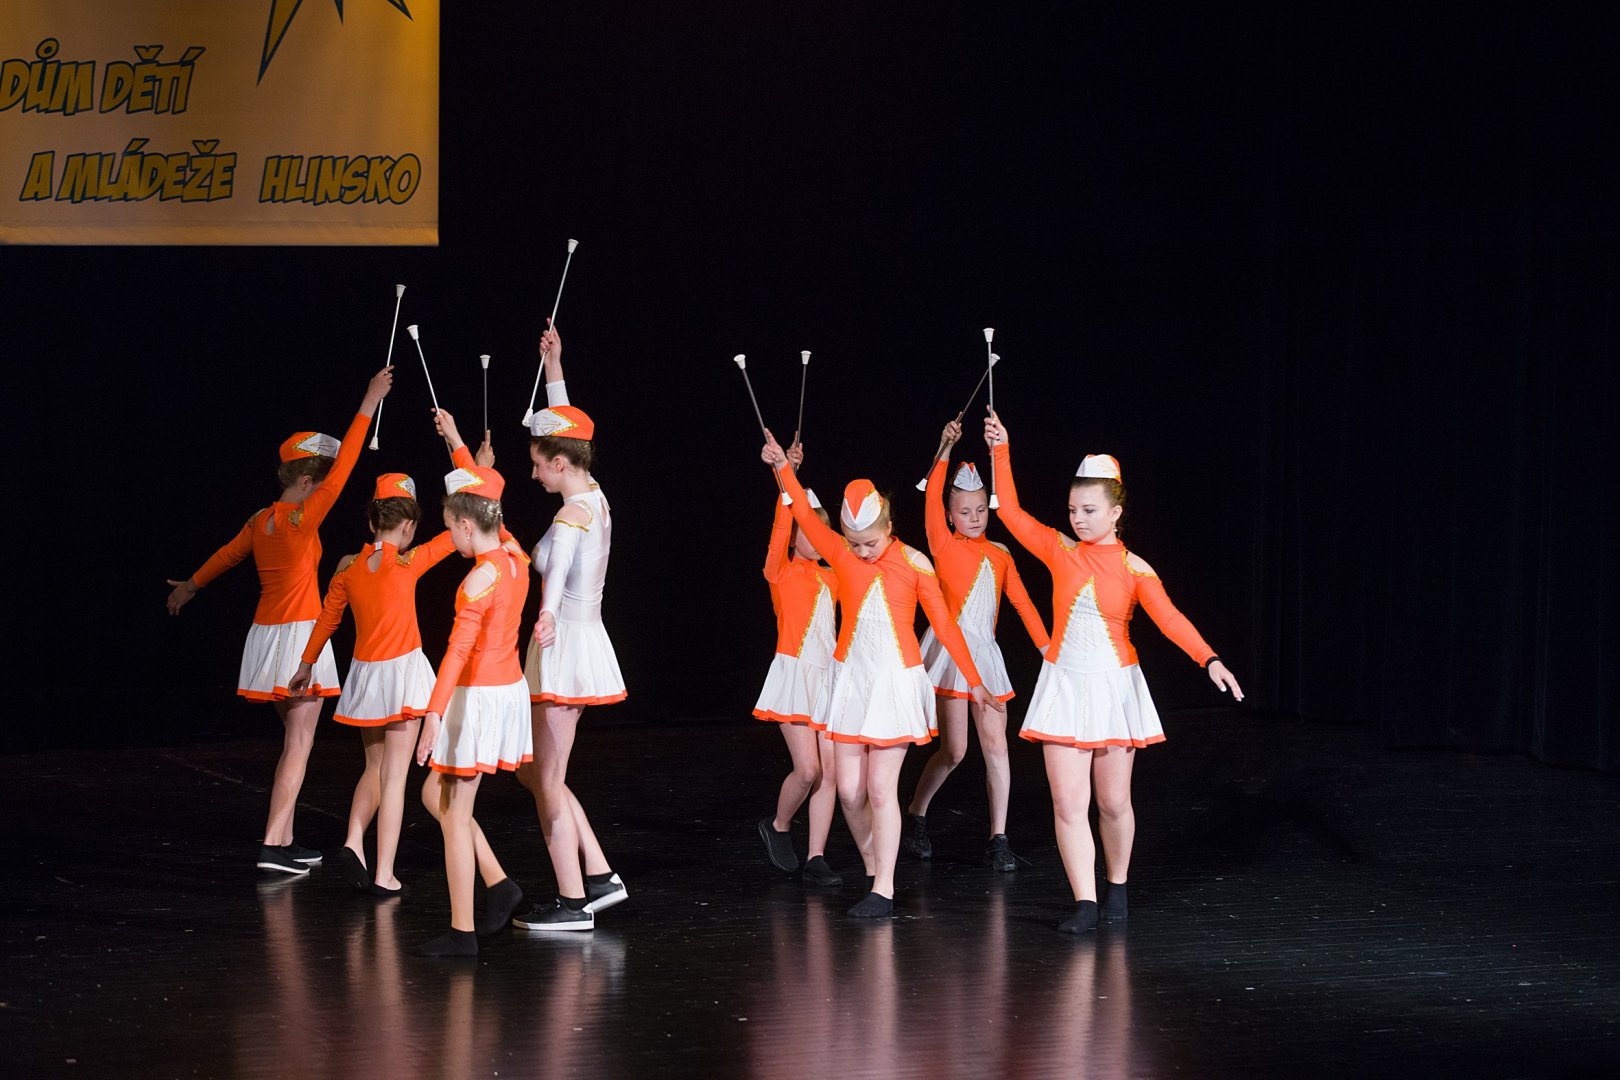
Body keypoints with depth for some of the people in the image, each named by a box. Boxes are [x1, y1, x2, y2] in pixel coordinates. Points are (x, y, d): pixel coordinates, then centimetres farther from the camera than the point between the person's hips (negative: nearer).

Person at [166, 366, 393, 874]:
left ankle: (285, 840, 16)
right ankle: (272, 845, -14)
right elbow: (343, 468, -15)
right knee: (299, 743, -7)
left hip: (266, 636, 8)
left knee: (294, 741, 16)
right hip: (299, 636, -8)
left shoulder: (261, 521, 8)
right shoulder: (303, 518, -13)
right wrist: (368, 406, -12)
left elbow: (226, 555, 26)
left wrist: (190, 586, 44)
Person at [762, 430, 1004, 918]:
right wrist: (781, 466, -20)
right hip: (850, 679, 3)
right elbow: (804, 514, -8)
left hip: (896, 681, -3)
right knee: (849, 790, 2)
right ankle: (875, 871, 20)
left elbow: (944, 625, 0)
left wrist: (974, 682, 4)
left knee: (881, 788, -7)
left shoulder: (913, 563, -6)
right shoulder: (841, 555, 1)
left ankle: (884, 891, -3)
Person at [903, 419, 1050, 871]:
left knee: (995, 744, -1)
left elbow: (1022, 603, 7)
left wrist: (1047, 649, -2)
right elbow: (932, 500, -15)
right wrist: (945, 450, -25)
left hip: (986, 653, 4)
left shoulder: (999, 555, 13)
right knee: (954, 750, -4)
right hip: (950, 649, -4)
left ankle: (998, 840, 2)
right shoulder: (944, 546, 0)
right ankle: (915, 816, 17)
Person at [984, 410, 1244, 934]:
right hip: (1064, 687, 1)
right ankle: (1085, 903, -7)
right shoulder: (1061, 552, 1)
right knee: (1068, 801, -8)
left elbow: (1169, 618, -17)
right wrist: (1000, 451, -8)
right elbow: (1011, 512, -3)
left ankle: (1117, 886, 31)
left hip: (1114, 687, -1)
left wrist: (1210, 660, -31)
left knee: (1113, 801, 8)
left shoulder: (1134, 569, -5)